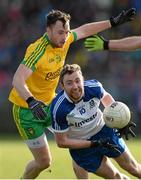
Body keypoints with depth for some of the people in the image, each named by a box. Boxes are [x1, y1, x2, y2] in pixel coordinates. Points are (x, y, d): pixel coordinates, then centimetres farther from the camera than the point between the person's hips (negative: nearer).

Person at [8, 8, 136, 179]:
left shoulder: (63, 40, -7)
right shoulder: (38, 50, -30)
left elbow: (83, 30, 15)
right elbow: (17, 80, -41)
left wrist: (113, 22, 18)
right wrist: (31, 101, -57)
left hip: (49, 103, 7)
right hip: (27, 110, -7)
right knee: (43, 161, -3)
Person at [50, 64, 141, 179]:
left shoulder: (94, 87, -22)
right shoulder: (58, 109, -32)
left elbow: (106, 97, 5)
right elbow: (61, 142, -22)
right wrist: (93, 144, -25)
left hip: (103, 130, 3)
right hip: (80, 145, -3)